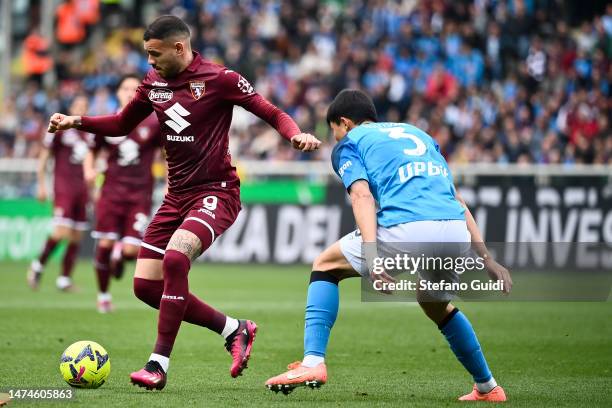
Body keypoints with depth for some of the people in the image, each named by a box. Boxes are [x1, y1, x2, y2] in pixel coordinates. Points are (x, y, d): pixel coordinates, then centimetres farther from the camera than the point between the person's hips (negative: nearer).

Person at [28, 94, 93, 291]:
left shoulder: (90, 134, 15)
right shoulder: (59, 129, -2)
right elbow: (43, 158, 0)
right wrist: (42, 185, -5)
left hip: (82, 188, 6)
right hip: (63, 185, -6)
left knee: (76, 237, 3)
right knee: (62, 231, -17)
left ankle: (64, 279, 10)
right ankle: (38, 266, 3)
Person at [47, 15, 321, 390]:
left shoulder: (218, 79, -11)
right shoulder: (154, 82, 7)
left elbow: (272, 113, -8)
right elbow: (122, 124, 21)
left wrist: (296, 135, -28)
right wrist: (77, 122, 7)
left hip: (216, 191, -8)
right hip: (177, 195, 8)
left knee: (175, 258, -32)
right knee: (145, 286, 1)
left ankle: (159, 364, -24)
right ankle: (234, 330, 16)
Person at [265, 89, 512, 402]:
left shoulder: (349, 143, 17)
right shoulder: (419, 134, 34)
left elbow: (362, 195, -3)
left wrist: (371, 256, -16)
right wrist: (486, 259, 26)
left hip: (407, 230, -6)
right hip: (457, 233, 6)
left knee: (325, 266, 18)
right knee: (438, 307, 35)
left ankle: (313, 362, 3)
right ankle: (487, 387, 36)